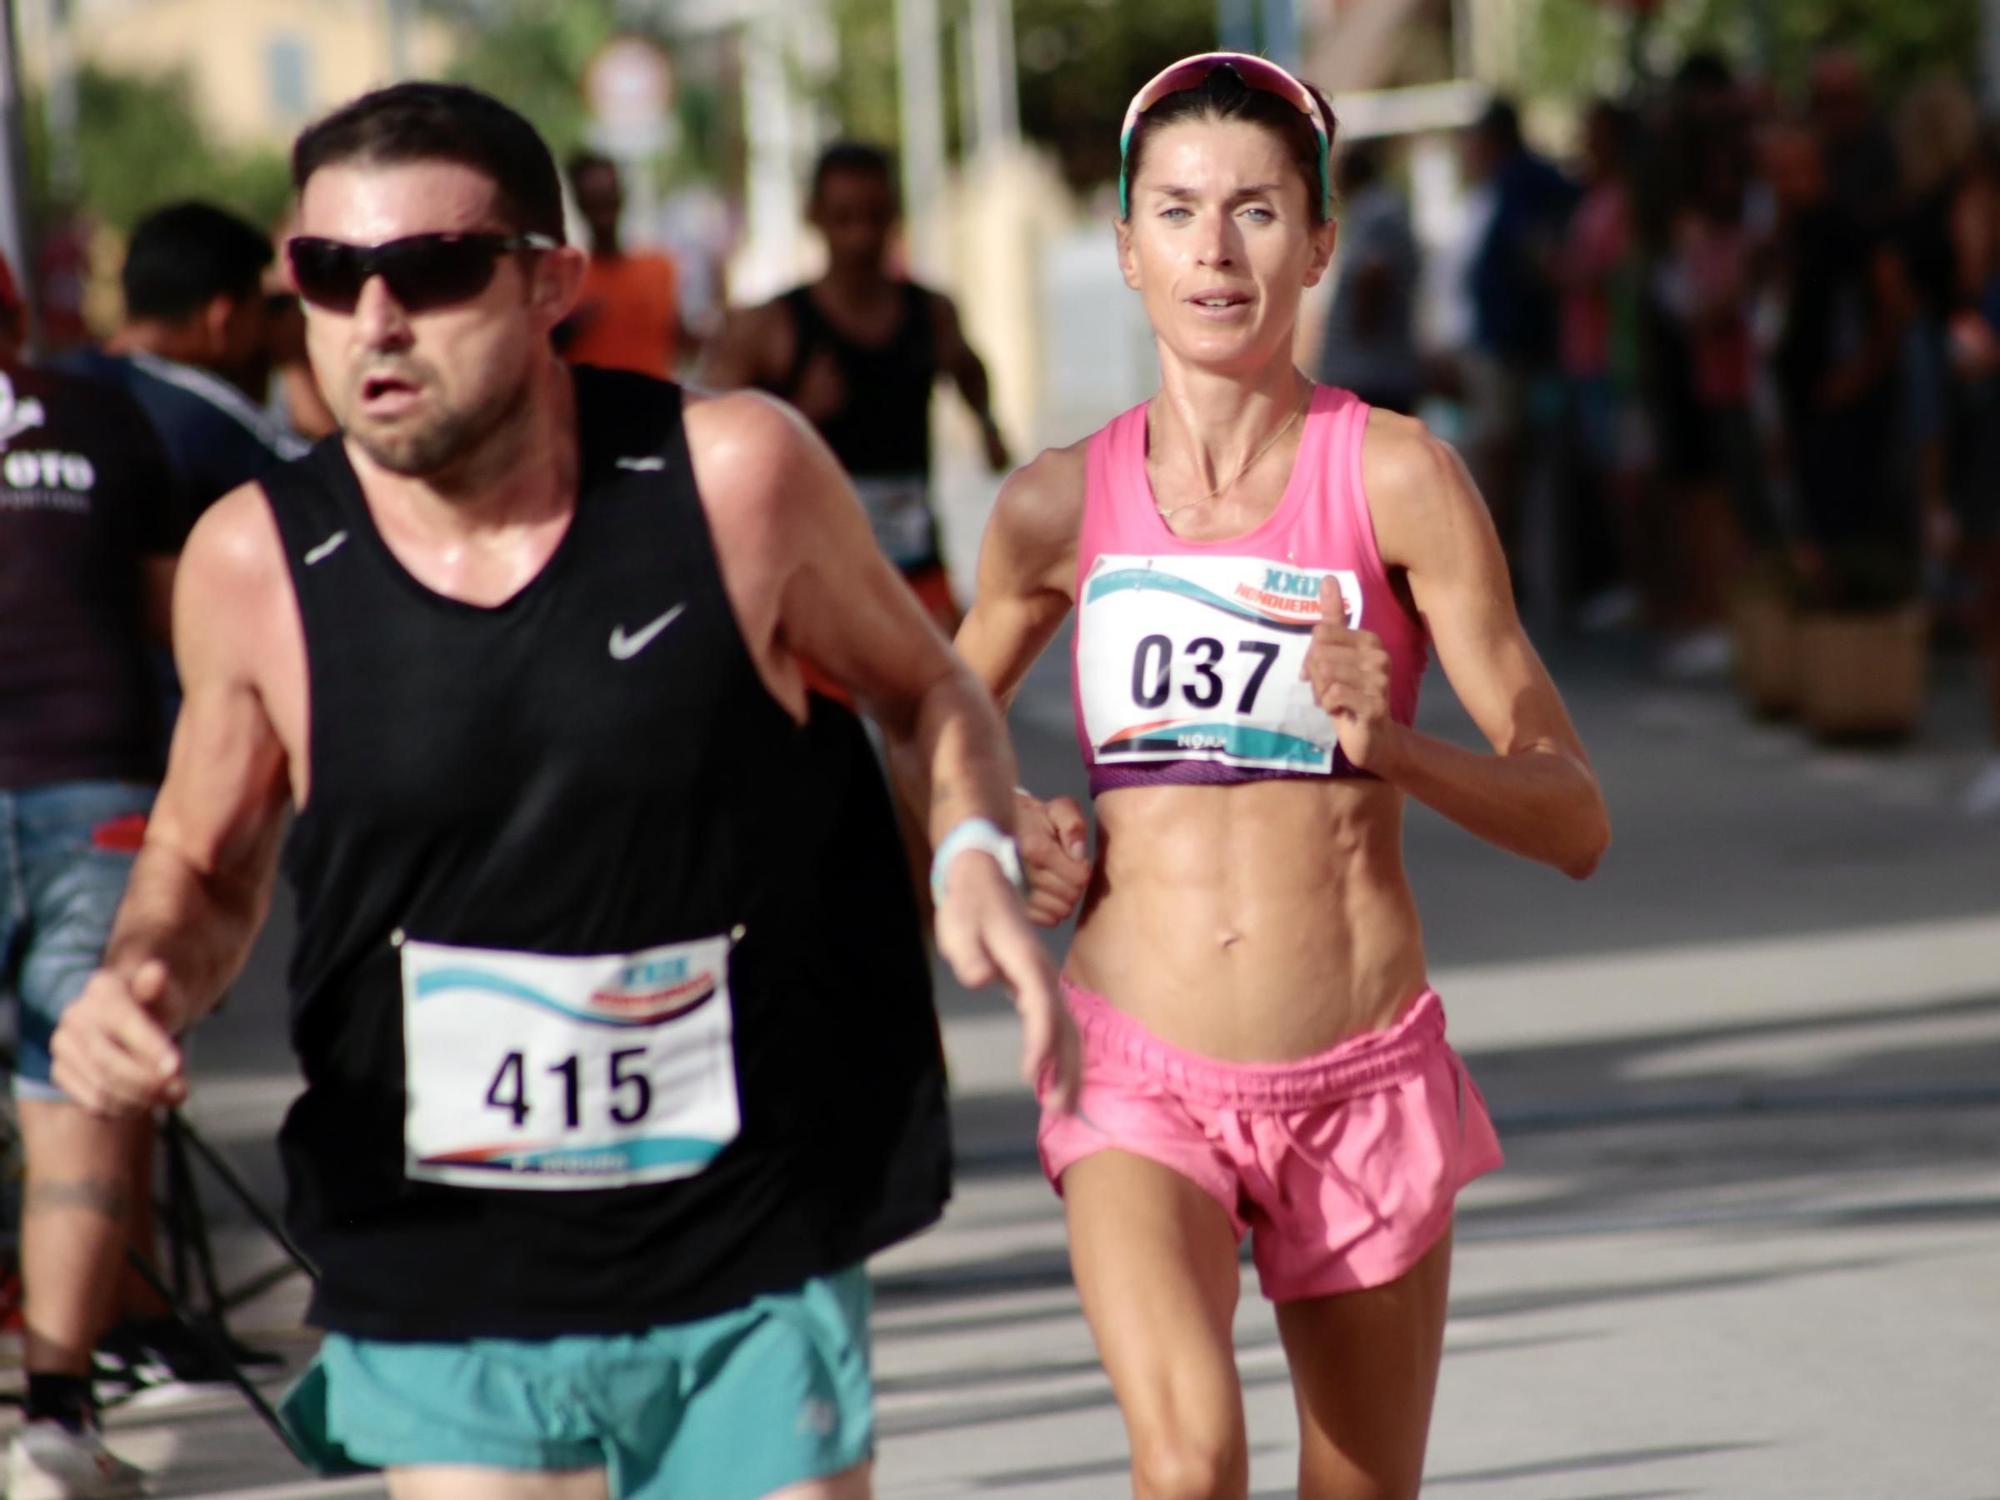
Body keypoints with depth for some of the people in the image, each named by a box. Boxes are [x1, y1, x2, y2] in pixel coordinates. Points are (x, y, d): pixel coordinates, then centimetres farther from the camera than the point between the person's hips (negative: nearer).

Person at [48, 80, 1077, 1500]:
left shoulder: (734, 475, -10)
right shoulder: (255, 565, -6)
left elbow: (928, 691, 8)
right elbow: (206, 862, 11)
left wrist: (974, 855, -11)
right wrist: (142, 981, -10)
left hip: (756, 1287, 0)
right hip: (440, 1301, 1)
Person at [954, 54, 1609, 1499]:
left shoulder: (1397, 477, -4)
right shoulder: (1063, 504, 4)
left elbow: (1572, 819, -6)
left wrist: (1387, 744, -24)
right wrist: (1006, 831, 2)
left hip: (1366, 1085, 0)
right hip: (1141, 1079, 0)